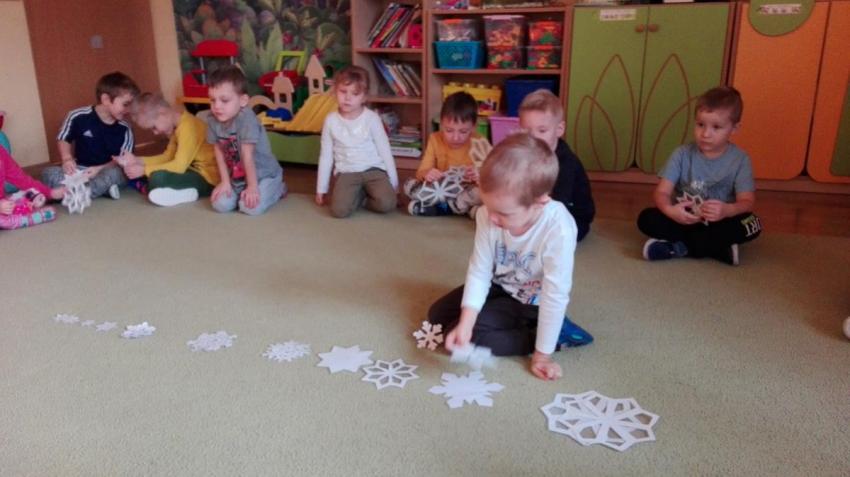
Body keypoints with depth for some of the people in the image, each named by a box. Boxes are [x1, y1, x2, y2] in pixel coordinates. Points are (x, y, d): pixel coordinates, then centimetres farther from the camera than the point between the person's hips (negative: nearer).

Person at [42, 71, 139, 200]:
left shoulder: (124, 130, -5)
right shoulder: (78, 117, -8)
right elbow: (64, 140, 6)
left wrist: (100, 169, -21)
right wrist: (67, 159, -12)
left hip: (107, 171, -1)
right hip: (80, 171, 1)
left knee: (114, 174, -35)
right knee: (48, 173, -23)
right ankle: (103, 188, -30)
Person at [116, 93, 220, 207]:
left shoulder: (188, 126, -20)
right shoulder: (177, 126, 12)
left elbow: (179, 166, -23)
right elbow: (167, 157, 15)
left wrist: (144, 170, -16)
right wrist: (137, 160, 4)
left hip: (208, 179, -11)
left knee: (157, 177, -27)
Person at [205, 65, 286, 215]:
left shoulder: (246, 119, -27)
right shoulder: (212, 119, -10)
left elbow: (247, 156, -26)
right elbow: (219, 153, -3)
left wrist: (252, 187, -21)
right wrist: (225, 182, -5)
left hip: (263, 174, -5)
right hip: (236, 177, 5)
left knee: (250, 207, -22)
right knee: (220, 204, -11)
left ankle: (277, 189, 7)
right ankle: (242, 192, 19)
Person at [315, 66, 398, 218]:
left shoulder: (372, 118, -7)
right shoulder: (331, 120, -1)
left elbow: (384, 151, 0)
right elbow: (325, 156, 7)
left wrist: (393, 183, 2)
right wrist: (321, 189, 9)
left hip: (373, 170, -1)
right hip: (347, 173, 1)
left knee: (387, 203, -27)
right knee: (339, 210, -24)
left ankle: (360, 197, 4)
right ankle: (359, 195, 7)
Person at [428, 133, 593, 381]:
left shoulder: (558, 230, -38)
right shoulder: (487, 216, -24)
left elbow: (555, 295, -31)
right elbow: (479, 271, -18)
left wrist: (542, 355, -24)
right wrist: (465, 323, -29)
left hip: (532, 303, -5)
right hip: (499, 287, 6)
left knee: (474, 335, -19)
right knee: (437, 315, 5)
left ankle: (556, 332, -7)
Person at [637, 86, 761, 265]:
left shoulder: (740, 159, -7)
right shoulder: (682, 154, -7)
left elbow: (747, 201, -14)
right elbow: (662, 192, -12)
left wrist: (727, 210, -38)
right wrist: (670, 209, -37)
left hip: (718, 224, 0)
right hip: (683, 220, 0)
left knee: (751, 224, -28)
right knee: (647, 218, -25)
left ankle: (678, 248, -25)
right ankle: (720, 249, -25)